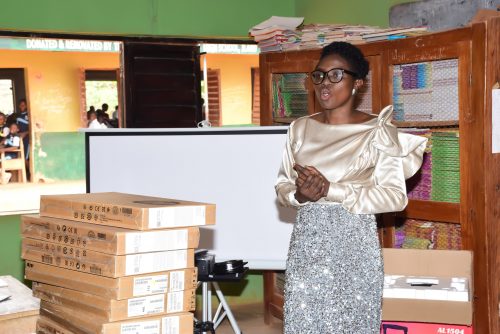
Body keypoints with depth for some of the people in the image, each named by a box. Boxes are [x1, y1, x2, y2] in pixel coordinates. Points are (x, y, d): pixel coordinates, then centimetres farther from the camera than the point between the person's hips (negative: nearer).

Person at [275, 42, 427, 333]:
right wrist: (300, 194, -13)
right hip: (307, 245, 4)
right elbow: (282, 186, 11)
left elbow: (395, 197, -12)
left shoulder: (378, 131, -6)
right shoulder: (300, 129, 8)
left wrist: (330, 190, -19)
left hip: (354, 246, -4)